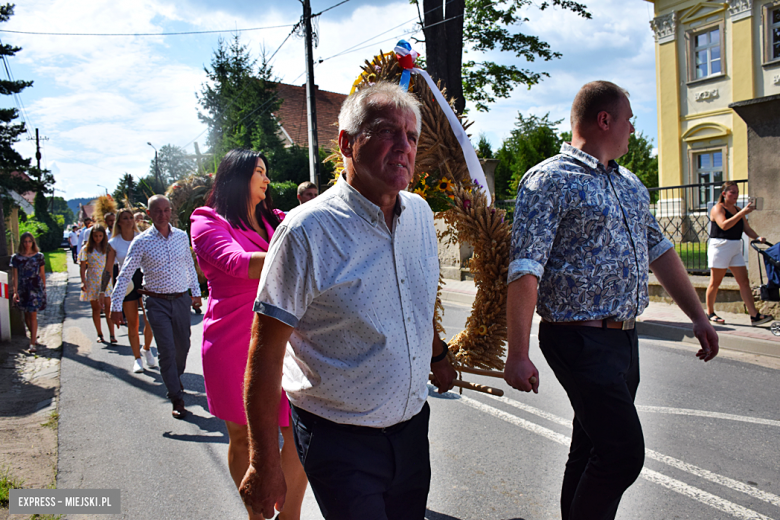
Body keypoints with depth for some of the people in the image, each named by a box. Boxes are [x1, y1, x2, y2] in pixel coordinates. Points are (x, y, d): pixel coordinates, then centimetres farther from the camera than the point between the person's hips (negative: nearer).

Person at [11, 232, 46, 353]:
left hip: (36, 287, -2)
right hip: (23, 288, 2)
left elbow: (42, 274, 7)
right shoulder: (16, 258, 1)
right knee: (27, 315, 11)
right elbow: (15, 276, 0)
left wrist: (44, 288, 9)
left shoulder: (39, 256, 1)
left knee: (33, 315, -6)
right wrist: (15, 291, -5)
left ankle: (32, 343, -4)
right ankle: (34, 336, 31)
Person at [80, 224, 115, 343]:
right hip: (91, 281, 0)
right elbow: (83, 267, 4)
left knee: (108, 306, -9)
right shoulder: (86, 249, 4)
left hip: (105, 279, 0)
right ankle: (99, 334, 16)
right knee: (96, 308, 6)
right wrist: (83, 282, -5)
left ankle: (111, 335, -11)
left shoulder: (107, 248, 7)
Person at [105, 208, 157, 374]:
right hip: (126, 283, 0)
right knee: (132, 323, 4)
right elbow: (109, 268, 0)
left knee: (150, 320, -7)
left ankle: (146, 349, 21)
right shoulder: (114, 243, 1)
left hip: (144, 280, 0)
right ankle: (137, 358, 17)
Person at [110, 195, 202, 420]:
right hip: (157, 302, -3)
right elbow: (125, 275, -4)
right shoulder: (142, 242, -6)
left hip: (181, 299, 3)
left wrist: (196, 292, 18)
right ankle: (177, 399, 2)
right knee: (166, 349, -7)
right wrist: (116, 306, -8)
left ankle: (175, 377, 41)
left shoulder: (182, 236, 4)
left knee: (183, 345, 11)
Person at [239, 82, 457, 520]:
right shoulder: (307, 232, -19)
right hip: (341, 442, -6)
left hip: (412, 424, 6)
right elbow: (265, 355, -17)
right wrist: (265, 465, -14)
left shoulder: (420, 213, 1)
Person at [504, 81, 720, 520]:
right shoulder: (550, 180, -10)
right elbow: (525, 270, -17)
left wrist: (699, 316, 19)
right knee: (624, 451, -11)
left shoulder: (631, 184, 17)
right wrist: (518, 354, -21)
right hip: (580, 340, -8)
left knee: (595, 448, 16)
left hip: (625, 337, 8)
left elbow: (659, 250, 24)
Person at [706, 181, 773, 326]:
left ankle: (755, 315, -3)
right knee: (715, 282, 2)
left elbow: (746, 228, 12)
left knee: (744, 281, 0)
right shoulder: (718, 208, -7)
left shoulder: (737, 210, 14)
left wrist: (758, 237, -7)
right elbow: (724, 225, -24)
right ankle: (710, 313, 15)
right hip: (720, 247, -7)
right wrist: (743, 212, -28)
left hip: (735, 249, 7)